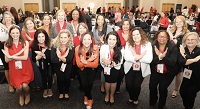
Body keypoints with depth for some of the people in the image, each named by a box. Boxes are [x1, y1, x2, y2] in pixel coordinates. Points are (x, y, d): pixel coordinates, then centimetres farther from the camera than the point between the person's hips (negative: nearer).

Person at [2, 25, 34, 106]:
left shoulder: (25, 43, -5)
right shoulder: (7, 45, 0)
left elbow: (25, 57, -13)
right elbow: (6, 60, -6)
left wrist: (12, 56, -15)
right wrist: (18, 53, -18)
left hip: (25, 69, -1)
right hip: (14, 69, 1)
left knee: (25, 85, -15)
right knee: (19, 87, -11)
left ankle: (27, 95, 23)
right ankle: (21, 96, 28)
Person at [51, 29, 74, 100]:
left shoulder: (71, 47, -16)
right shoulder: (55, 46, -17)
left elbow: (69, 60, -23)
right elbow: (53, 60, -22)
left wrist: (60, 57, -35)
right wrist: (63, 57, -28)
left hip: (67, 66, 0)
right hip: (57, 66, 0)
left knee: (67, 78, -13)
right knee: (60, 78, -14)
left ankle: (66, 93, 16)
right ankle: (61, 93, 15)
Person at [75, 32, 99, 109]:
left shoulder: (95, 48, -24)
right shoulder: (78, 48, -23)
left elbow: (95, 65, -22)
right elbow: (79, 64, -19)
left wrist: (85, 62, -34)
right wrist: (89, 60, -31)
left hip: (92, 69, 0)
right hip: (82, 69, 0)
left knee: (90, 83, -12)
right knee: (84, 83, -15)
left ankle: (86, 96, 24)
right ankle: (90, 99, 16)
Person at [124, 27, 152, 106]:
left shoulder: (147, 44, -6)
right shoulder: (128, 43, -1)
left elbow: (149, 59, -15)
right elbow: (126, 57, -14)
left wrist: (137, 57, -19)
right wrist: (140, 56, -22)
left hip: (141, 69, -1)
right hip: (130, 68, 1)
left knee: (136, 85, -8)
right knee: (128, 85, -5)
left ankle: (135, 99, 26)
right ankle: (131, 97, 30)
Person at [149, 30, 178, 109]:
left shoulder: (173, 47, -13)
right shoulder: (153, 46, -7)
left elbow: (173, 62, -21)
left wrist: (162, 57, -36)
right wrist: (159, 57, -33)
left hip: (167, 73, -2)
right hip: (155, 71, 2)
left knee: (162, 88, -7)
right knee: (152, 86, -6)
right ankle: (152, 101, 27)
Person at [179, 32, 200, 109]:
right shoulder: (183, 50, -5)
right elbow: (181, 62, -22)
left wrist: (184, 55, -23)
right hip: (187, 76, 4)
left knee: (190, 93, -1)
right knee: (182, 92, 7)